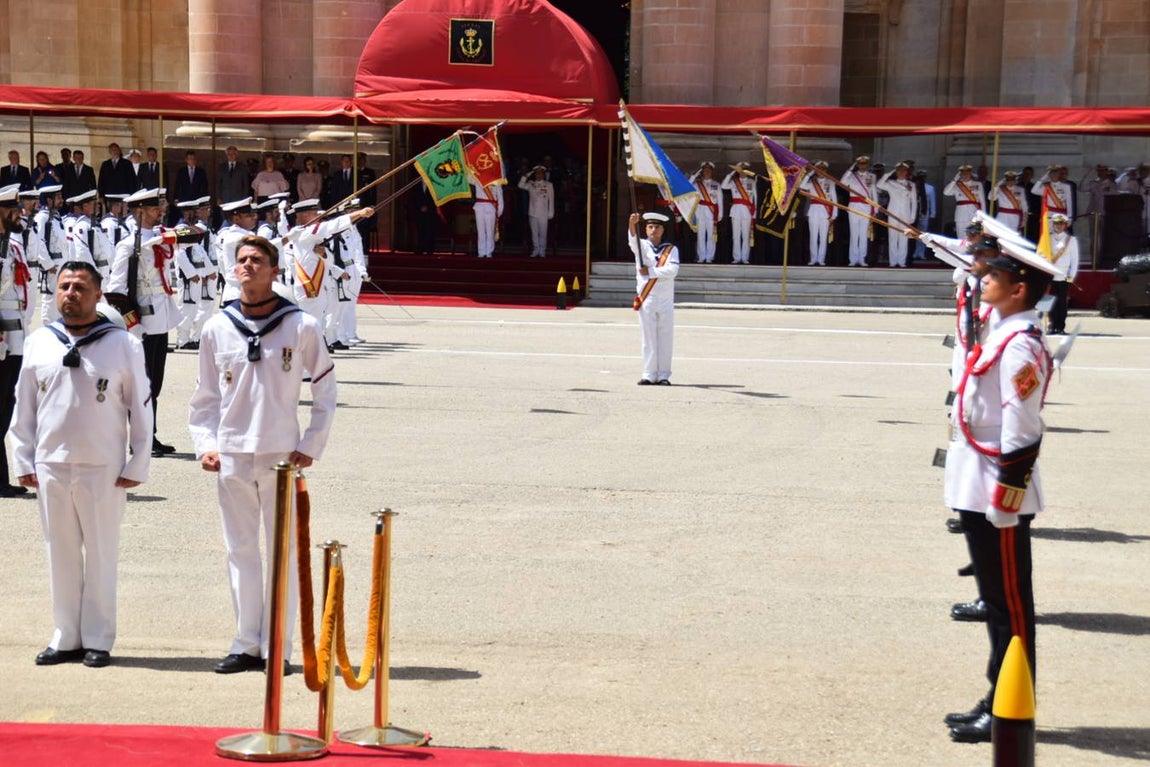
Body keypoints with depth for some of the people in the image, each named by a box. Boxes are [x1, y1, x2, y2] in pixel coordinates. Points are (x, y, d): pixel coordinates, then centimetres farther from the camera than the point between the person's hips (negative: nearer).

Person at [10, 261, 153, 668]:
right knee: (61, 554, 10)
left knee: (101, 555, 3)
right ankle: (66, 637, 19)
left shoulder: (123, 344, -2)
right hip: (51, 467, 3)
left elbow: (141, 409, 0)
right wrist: (24, 461, 7)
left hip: (104, 469, -3)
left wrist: (137, 465, -4)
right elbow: (24, 408, 11)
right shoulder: (38, 343, 7)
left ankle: (98, 639, 12)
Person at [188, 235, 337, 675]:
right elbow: (205, 398, 13)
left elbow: (325, 391, 4)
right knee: (240, 551, 8)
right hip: (231, 456, 3)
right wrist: (205, 446, 1)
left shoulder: (301, 327, -2)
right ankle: (246, 643, 16)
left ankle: (278, 646, 9)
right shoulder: (216, 330, 6)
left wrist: (311, 448, -2)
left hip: (282, 456, -2)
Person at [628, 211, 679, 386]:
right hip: (646, 300, -1)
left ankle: (663, 375, 6)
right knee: (649, 338, 2)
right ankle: (649, 375, 5)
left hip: (665, 300, 1)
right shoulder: (641, 246, 6)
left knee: (665, 338, 1)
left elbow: (672, 270, -9)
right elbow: (632, 239, -18)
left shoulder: (671, 249, 7)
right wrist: (632, 223, -37)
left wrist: (650, 271, -14)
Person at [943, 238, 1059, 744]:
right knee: (997, 598, 16)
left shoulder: (1020, 346, -18)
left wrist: (1005, 500, -20)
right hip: (978, 491, 10)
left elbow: (1022, 432, -21)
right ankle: (999, 702, 26)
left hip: (999, 493, -10)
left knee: (1009, 603, 0)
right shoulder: (1003, 335, 12)